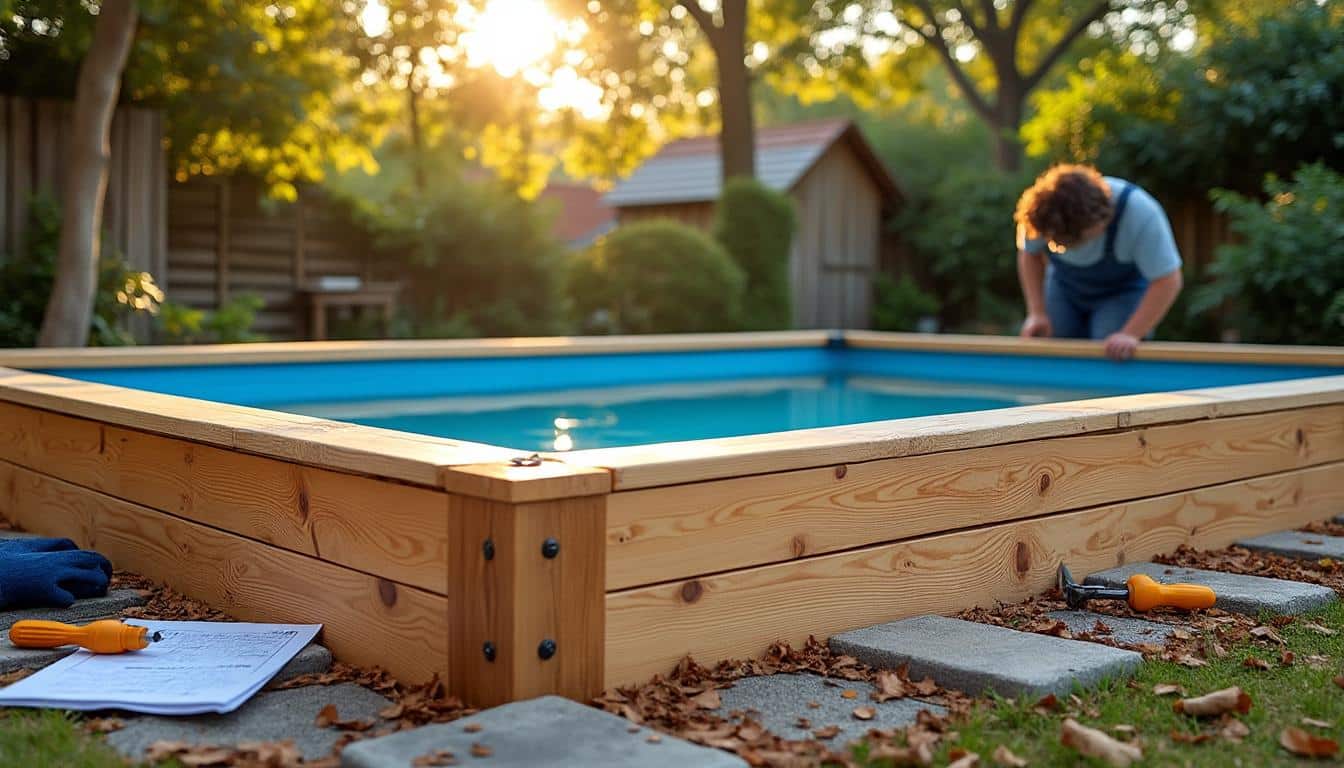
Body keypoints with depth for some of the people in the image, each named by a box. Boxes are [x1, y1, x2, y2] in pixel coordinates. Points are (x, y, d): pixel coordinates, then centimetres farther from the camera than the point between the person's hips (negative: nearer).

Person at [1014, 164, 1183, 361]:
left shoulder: (1141, 213, -36)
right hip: (1063, 291, 3)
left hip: (1124, 293, -3)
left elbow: (1168, 281, -30)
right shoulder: (1043, 212, -27)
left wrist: (1131, 335, -37)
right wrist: (1037, 312, -15)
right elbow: (1030, 254, -6)